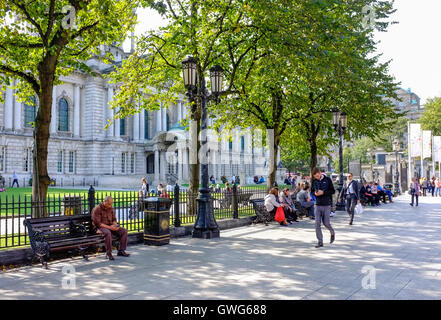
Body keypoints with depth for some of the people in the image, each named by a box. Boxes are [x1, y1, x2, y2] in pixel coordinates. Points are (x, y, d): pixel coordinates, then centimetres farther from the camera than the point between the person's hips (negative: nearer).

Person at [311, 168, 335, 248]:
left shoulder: (327, 180, -4)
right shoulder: (314, 181, 6)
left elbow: (333, 191, -4)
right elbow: (312, 190, 16)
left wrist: (323, 192, -18)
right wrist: (314, 193, -8)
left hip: (326, 205, -3)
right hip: (318, 205, 3)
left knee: (326, 223, -1)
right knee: (317, 224, -2)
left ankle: (332, 233, 32)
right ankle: (320, 242, 5)